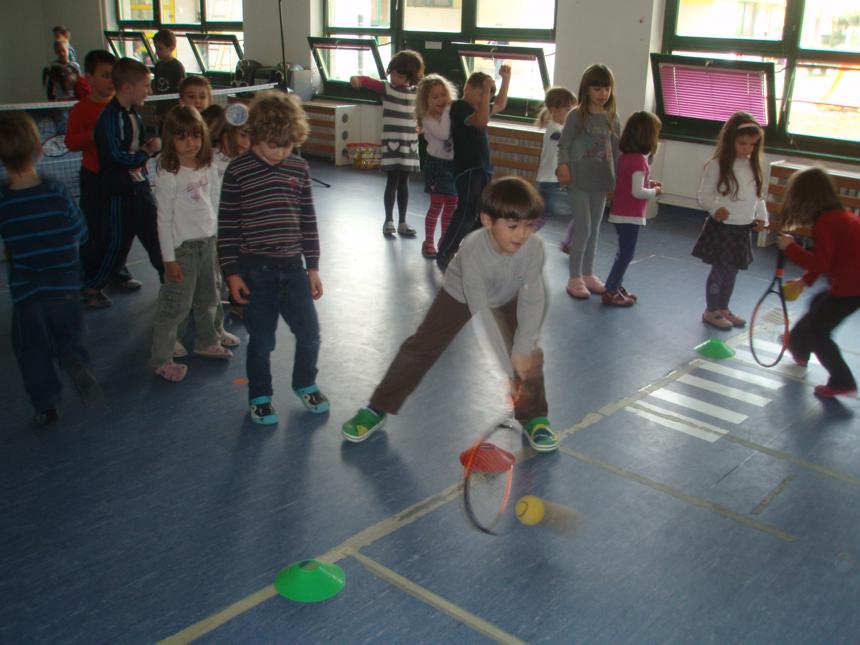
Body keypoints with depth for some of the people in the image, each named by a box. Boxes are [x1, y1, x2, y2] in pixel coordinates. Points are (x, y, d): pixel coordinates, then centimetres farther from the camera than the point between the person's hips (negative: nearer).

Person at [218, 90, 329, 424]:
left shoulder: (299, 168, 3)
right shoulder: (237, 171, -7)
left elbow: (308, 219, 8)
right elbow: (227, 225, -5)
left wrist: (313, 267, 8)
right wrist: (232, 272, -7)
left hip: (293, 267, 3)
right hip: (256, 270, -3)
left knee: (310, 334, 8)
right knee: (261, 340, 6)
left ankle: (305, 384, 35)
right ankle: (260, 397, 28)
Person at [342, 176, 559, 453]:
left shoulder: (534, 247, -34)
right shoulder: (473, 251, -41)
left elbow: (533, 300, -27)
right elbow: (480, 311, -40)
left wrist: (523, 349, -33)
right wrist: (504, 366, -41)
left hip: (507, 299, 3)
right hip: (462, 295, -2)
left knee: (529, 355, -9)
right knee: (421, 347, -3)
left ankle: (534, 417, 13)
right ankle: (377, 409, 8)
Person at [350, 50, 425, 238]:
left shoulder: (416, 93, 6)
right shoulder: (386, 88, -4)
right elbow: (370, 82, -21)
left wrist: (420, 125, 4)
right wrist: (357, 79, -41)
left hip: (410, 144, 3)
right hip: (391, 143, -3)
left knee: (404, 182, 9)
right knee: (392, 181, -2)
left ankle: (402, 222, 16)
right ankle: (388, 221, 8)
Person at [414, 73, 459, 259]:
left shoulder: (454, 113, 1)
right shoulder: (428, 119, -15)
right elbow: (443, 134, -30)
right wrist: (447, 110, -28)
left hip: (455, 163, 5)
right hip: (437, 164, -5)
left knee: (451, 205, 10)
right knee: (436, 205, -2)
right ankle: (428, 242, 11)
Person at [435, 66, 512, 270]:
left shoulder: (478, 108, 18)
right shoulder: (459, 107, -8)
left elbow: (500, 105, 36)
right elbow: (481, 121, -24)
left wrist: (506, 78, 28)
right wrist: (486, 92, -22)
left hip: (483, 169, 10)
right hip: (467, 169, -10)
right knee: (466, 213, -18)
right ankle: (444, 255, -13)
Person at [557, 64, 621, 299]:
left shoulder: (613, 118, 8)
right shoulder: (576, 115, -5)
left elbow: (616, 151, 11)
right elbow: (563, 145, -6)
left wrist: (619, 179, 8)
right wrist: (563, 166, -23)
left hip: (600, 181, 5)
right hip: (579, 179, -5)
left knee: (595, 229, 12)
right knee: (583, 228, -6)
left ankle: (588, 274, 24)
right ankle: (574, 278, 4)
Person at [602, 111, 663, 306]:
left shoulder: (626, 156, 6)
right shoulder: (639, 160, -20)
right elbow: (637, 192, -24)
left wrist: (649, 183, 7)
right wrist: (655, 192, -8)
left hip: (621, 213, 9)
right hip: (630, 216, -9)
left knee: (624, 253, 19)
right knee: (626, 254, -1)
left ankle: (616, 287, 29)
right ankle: (610, 292, 4)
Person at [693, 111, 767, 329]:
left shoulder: (752, 166, 7)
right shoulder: (717, 165, -12)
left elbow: (757, 195, 15)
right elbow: (704, 195, -11)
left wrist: (761, 216, 3)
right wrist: (716, 208, -28)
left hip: (744, 229, 6)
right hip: (722, 227, -6)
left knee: (732, 271, 16)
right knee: (719, 270, 3)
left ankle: (723, 308, 32)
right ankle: (710, 311, 19)